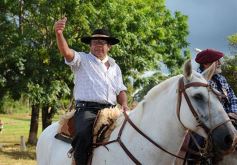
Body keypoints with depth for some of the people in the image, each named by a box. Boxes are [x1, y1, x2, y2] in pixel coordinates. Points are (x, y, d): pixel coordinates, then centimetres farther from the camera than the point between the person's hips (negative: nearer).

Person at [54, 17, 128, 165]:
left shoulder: (115, 67, 24)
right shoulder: (82, 59, 9)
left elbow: (120, 90, 22)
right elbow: (66, 52, -11)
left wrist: (124, 104, 0)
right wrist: (59, 33, -30)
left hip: (109, 110, 5)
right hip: (86, 109, -5)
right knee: (84, 134, -34)